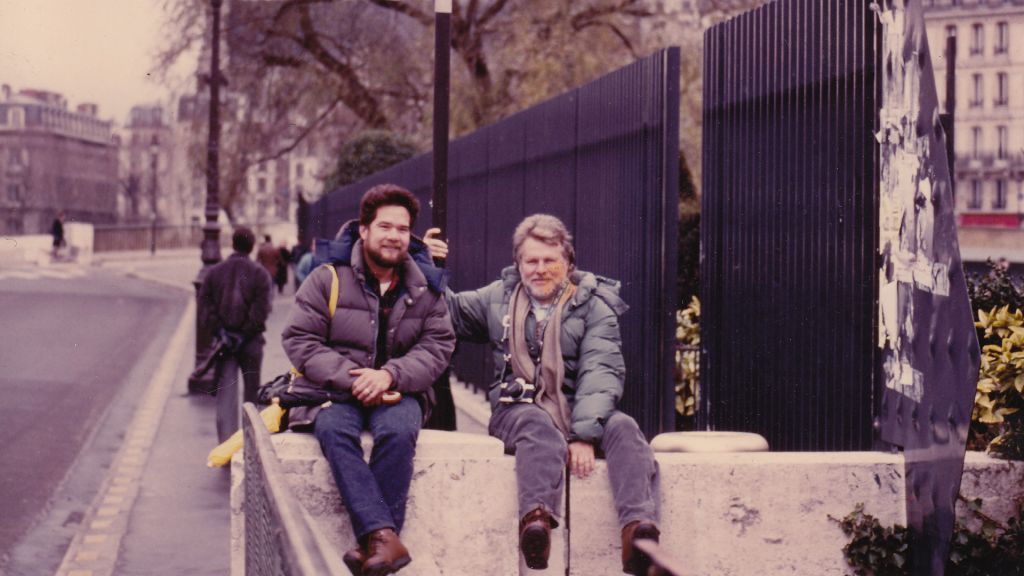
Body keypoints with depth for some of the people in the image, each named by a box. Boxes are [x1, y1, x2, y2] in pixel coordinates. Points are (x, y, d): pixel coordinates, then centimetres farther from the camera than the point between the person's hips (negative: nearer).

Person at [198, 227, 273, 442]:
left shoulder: (214, 272, 6)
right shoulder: (259, 274, -3)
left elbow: (205, 305, -1)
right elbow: (261, 310, -12)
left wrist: (219, 331, -6)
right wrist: (244, 334, -10)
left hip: (224, 340, 1)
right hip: (251, 342, -1)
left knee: (225, 393, -2)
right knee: (251, 392, 12)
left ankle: (226, 443, -13)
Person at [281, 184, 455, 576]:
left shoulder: (425, 286, 8)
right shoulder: (328, 278, 1)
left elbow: (438, 346, 2)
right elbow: (298, 340, -3)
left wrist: (390, 374, -17)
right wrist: (350, 378, -16)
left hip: (396, 392, 1)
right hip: (334, 388, -1)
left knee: (399, 431, -34)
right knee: (334, 430, -35)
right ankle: (382, 535, -45)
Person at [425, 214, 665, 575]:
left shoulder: (594, 304, 6)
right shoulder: (499, 298, 16)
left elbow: (600, 372, -7)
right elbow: (451, 313, 31)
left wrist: (584, 434, -23)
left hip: (578, 410, 0)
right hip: (518, 409, 0)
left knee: (624, 428, -32)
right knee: (539, 426, -37)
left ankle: (638, 527, -57)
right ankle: (536, 519, -65)